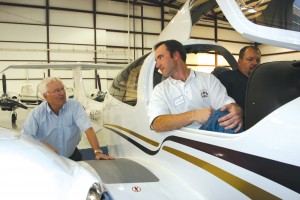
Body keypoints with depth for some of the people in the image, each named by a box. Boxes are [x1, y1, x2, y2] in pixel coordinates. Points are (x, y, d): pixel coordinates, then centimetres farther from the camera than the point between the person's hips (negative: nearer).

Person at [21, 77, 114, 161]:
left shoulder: (74, 106, -11)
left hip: (72, 156, 0)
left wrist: (97, 151, -33)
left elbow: (88, 129, -22)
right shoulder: (36, 114, -10)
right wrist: (43, 145, -27)